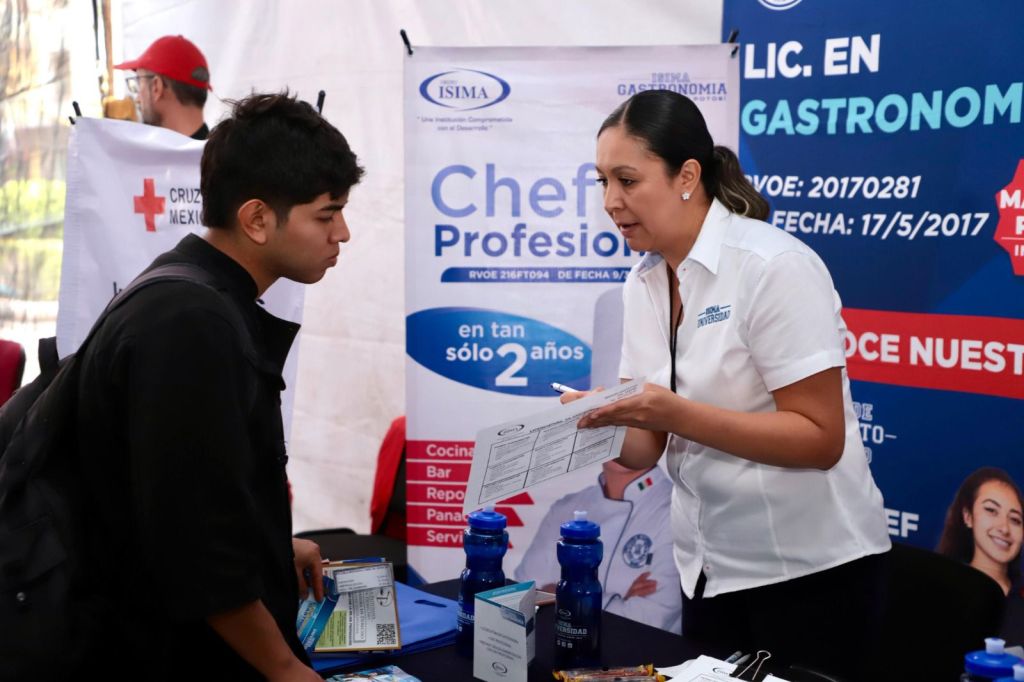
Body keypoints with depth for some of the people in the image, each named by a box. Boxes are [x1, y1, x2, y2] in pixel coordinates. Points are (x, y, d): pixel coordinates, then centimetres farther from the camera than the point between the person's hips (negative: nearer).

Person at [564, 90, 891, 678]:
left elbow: (821, 440, -20)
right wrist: (603, 420, -17)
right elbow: (647, 448, 5)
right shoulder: (644, 283, 3)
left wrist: (677, 414, -28)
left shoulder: (774, 267, -18)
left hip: (810, 567, -6)